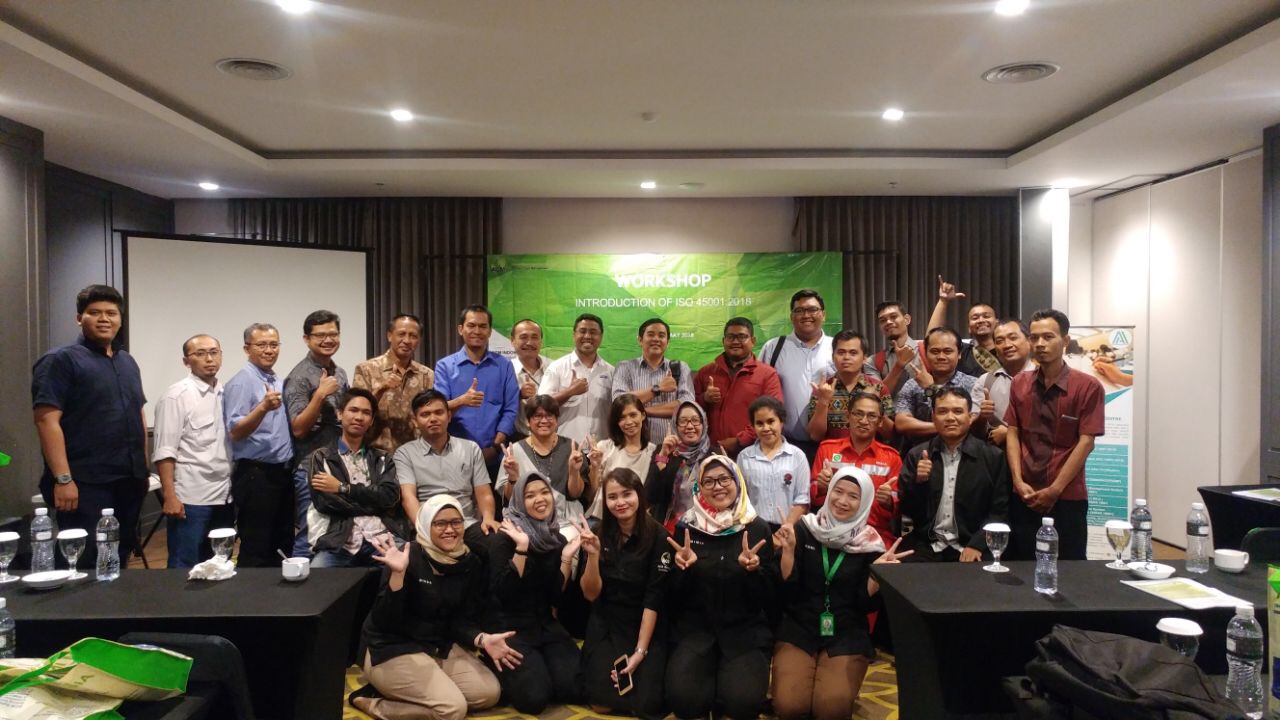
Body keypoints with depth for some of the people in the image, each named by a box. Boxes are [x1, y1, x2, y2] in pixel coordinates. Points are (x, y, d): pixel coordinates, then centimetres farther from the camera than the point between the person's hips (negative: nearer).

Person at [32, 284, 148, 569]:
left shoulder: (127, 361, 17)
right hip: (85, 484, -7)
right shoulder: (60, 360, -6)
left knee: (120, 558, 14)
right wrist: (63, 478, -19)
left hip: (129, 481, 7)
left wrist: (143, 468, 15)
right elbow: (47, 420, -13)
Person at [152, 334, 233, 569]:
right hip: (190, 498, -6)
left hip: (223, 497, 6)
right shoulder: (177, 395, -8)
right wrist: (170, 496, -17)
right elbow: (164, 451, -12)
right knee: (185, 570, 1)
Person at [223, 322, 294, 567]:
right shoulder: (241, 382, -11)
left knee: (281, 547, 15)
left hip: (283, 472, 8)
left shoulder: (279, 382, 13)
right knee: (255, 550, -1)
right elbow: (235, 432, -20)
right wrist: (263, 407, -32)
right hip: (255, 474, -8)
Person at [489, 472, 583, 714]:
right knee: (534, 697, -22)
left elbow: (557, 596, -1)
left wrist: (567, 558, -12)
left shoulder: (558, 539, 5)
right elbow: (504, 593, -23)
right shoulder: (506, 539, -10)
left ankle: (538, 663, 15)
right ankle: (501, 669, 9)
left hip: (546, 625, 5)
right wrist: (521, 548, -29)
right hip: (511, 627, -5)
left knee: (575, 690, -14)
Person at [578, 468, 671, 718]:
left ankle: (642, 666, 12)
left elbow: (654, 599, -12)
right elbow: (591, 594, -6)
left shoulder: (658, 536, -12)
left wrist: (640, 651, -17)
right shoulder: (599, 534, -3)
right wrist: (593, 555, -22)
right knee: (603, 698, -17)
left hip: (647, 628, -2)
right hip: (605, 626, 2)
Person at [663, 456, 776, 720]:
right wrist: (683, 568, -19)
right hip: (694, 628, 0)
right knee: (684, 698, -24)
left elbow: (768, 596, -2)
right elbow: (673, 595, 1)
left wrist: (754, 569, -21)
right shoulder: (687, 527, 1)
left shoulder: (757, 528, -1)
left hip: (745, 630, 0)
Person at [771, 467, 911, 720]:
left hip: (847, 637, 0)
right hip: (798, 630, 0)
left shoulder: (869, 543, -2)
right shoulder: (804, 529, -3)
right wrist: (788, 550, -19)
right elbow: (787, 589, -5)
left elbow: (867, 604, -2)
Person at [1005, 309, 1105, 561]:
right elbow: (1012, 433, 6)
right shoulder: (1019, 384, 8)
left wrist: (1055, 490, -11)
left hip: (1068, 498, -3)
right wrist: (1018, 481, -6)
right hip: (1024, 497, 3)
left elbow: (1086, 442, -9)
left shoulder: (1088, 387, -6)